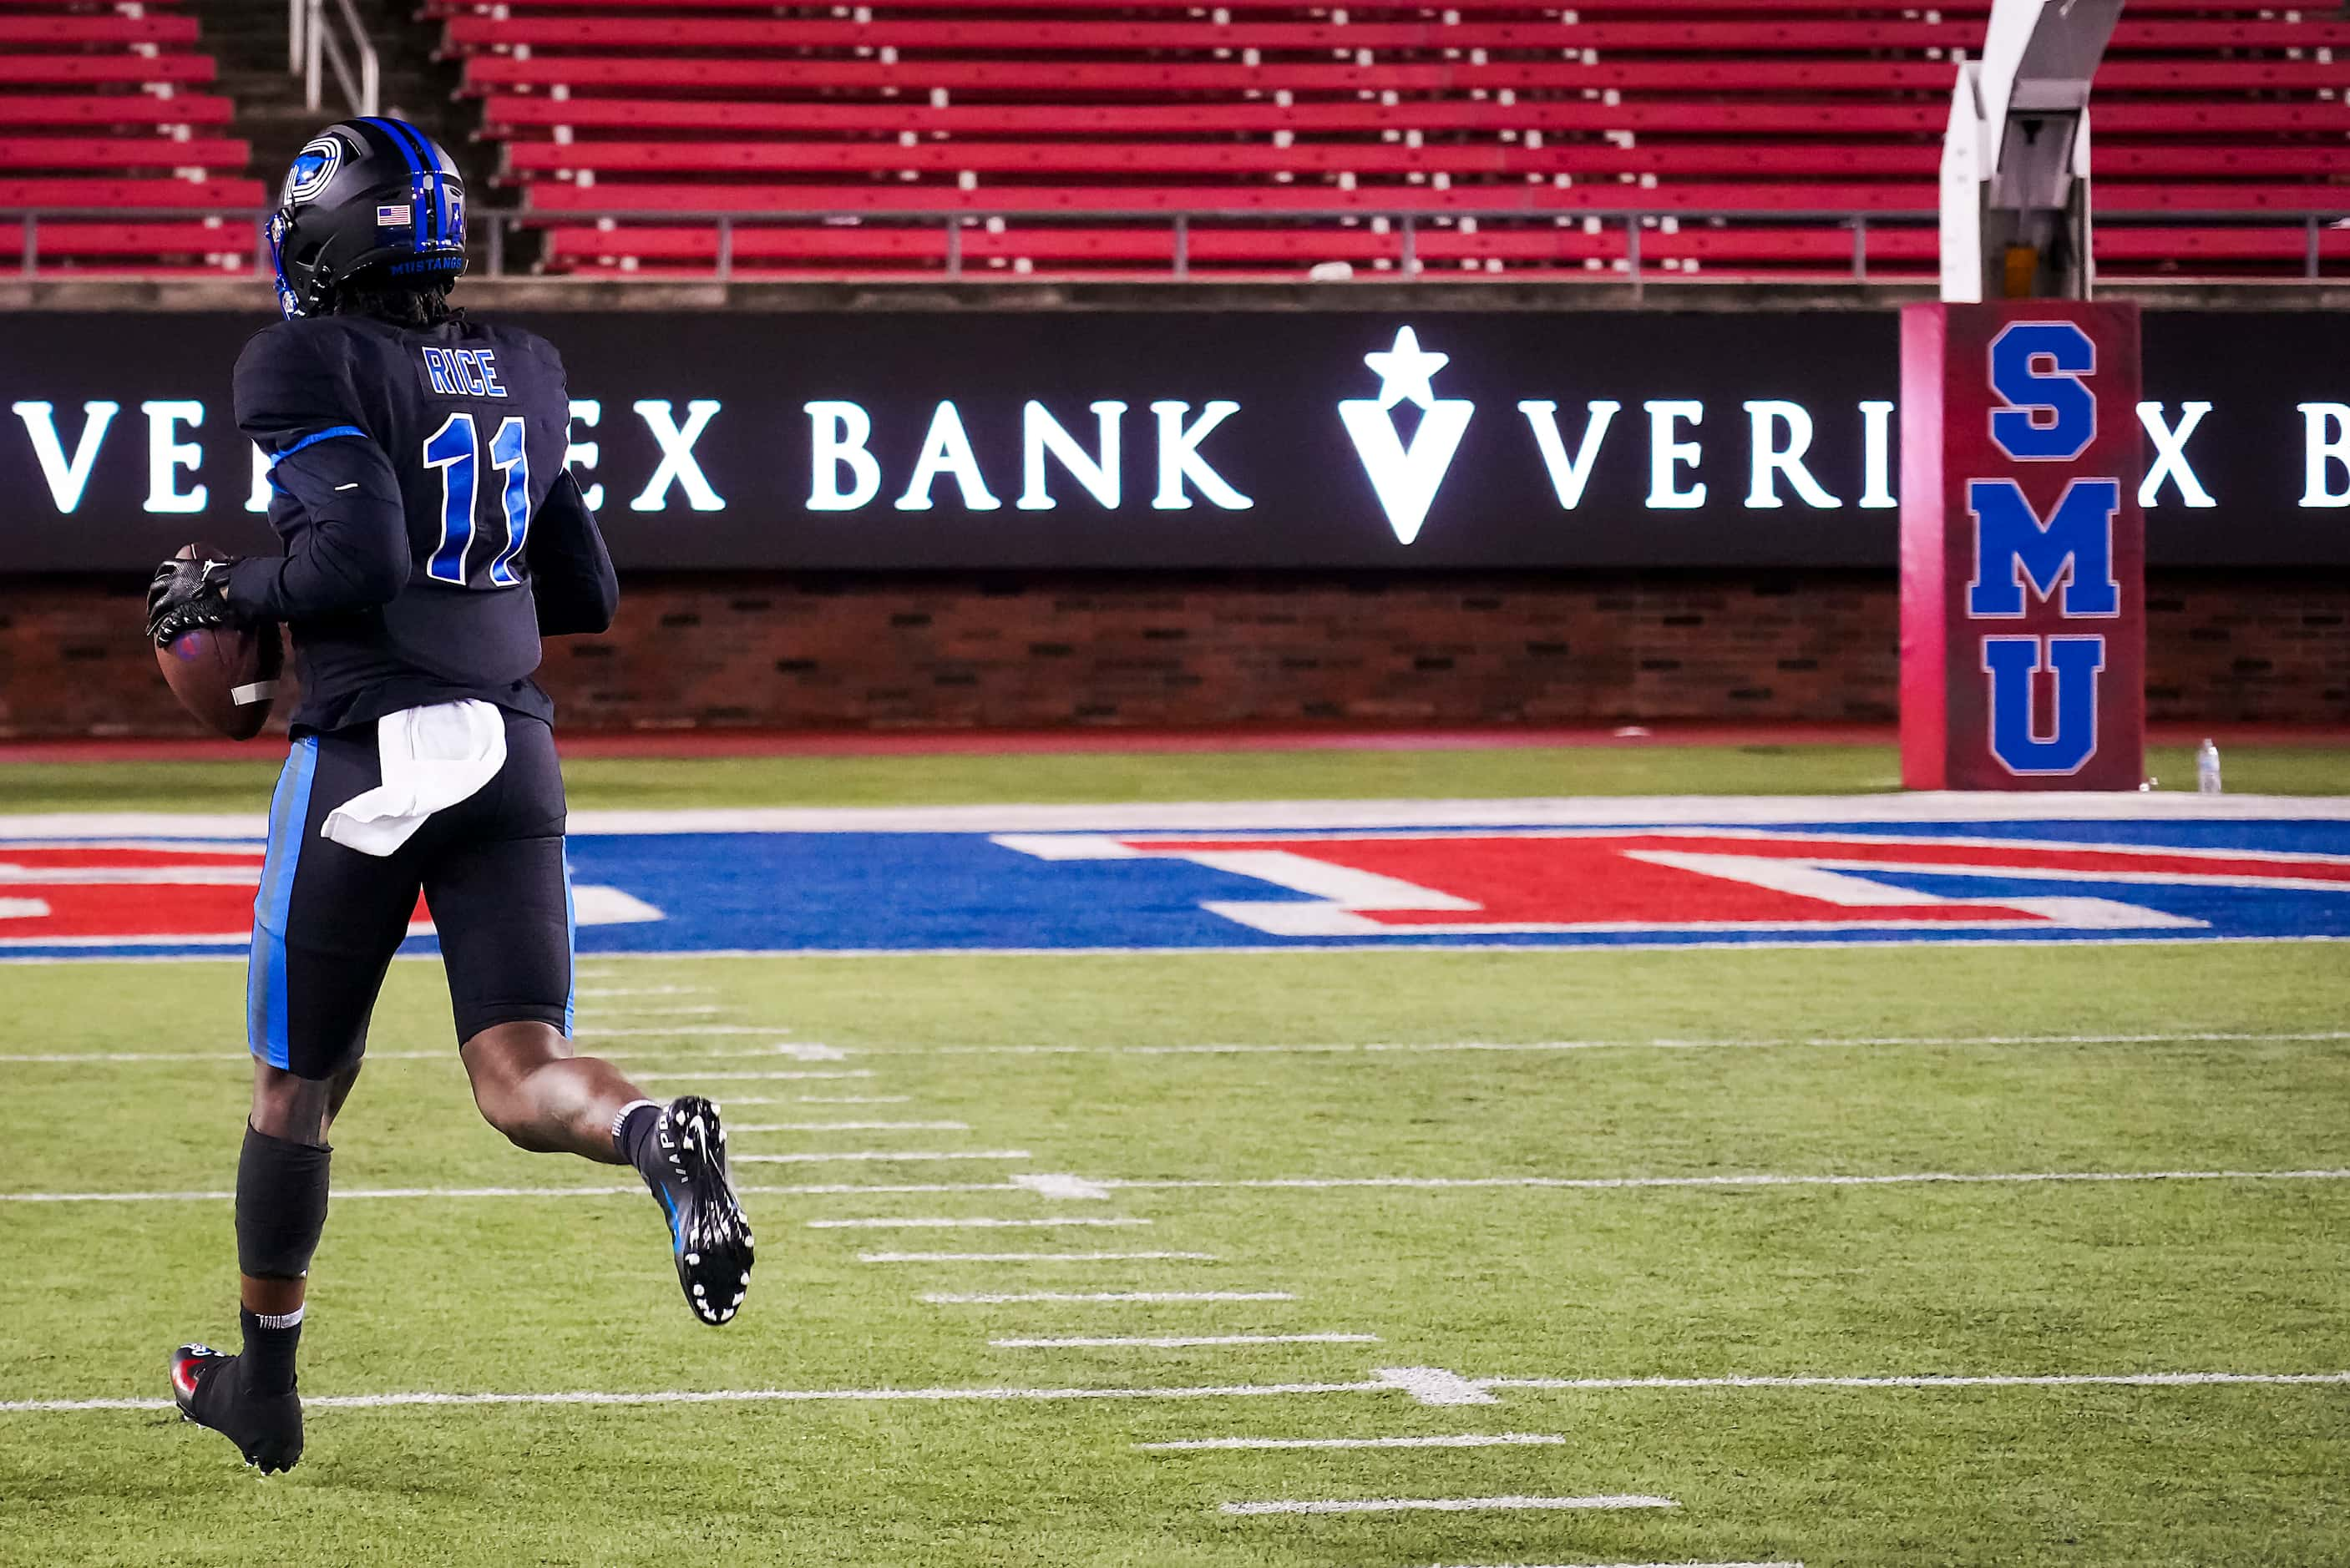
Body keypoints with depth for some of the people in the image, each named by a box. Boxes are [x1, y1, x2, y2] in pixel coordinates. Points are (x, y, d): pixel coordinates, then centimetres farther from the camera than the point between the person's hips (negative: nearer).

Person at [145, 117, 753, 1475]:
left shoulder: (310, 365, -6)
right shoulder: (526, 373, 14)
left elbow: (358, 557, -17)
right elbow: (587, 597, 18)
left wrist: (223, 595, -2)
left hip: (372, 753, -5)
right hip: (514, 751, 5)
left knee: (299, 1081, 13)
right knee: (525, 1081, -4)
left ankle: (264, 1381, 27)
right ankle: (663, 1136, -39)